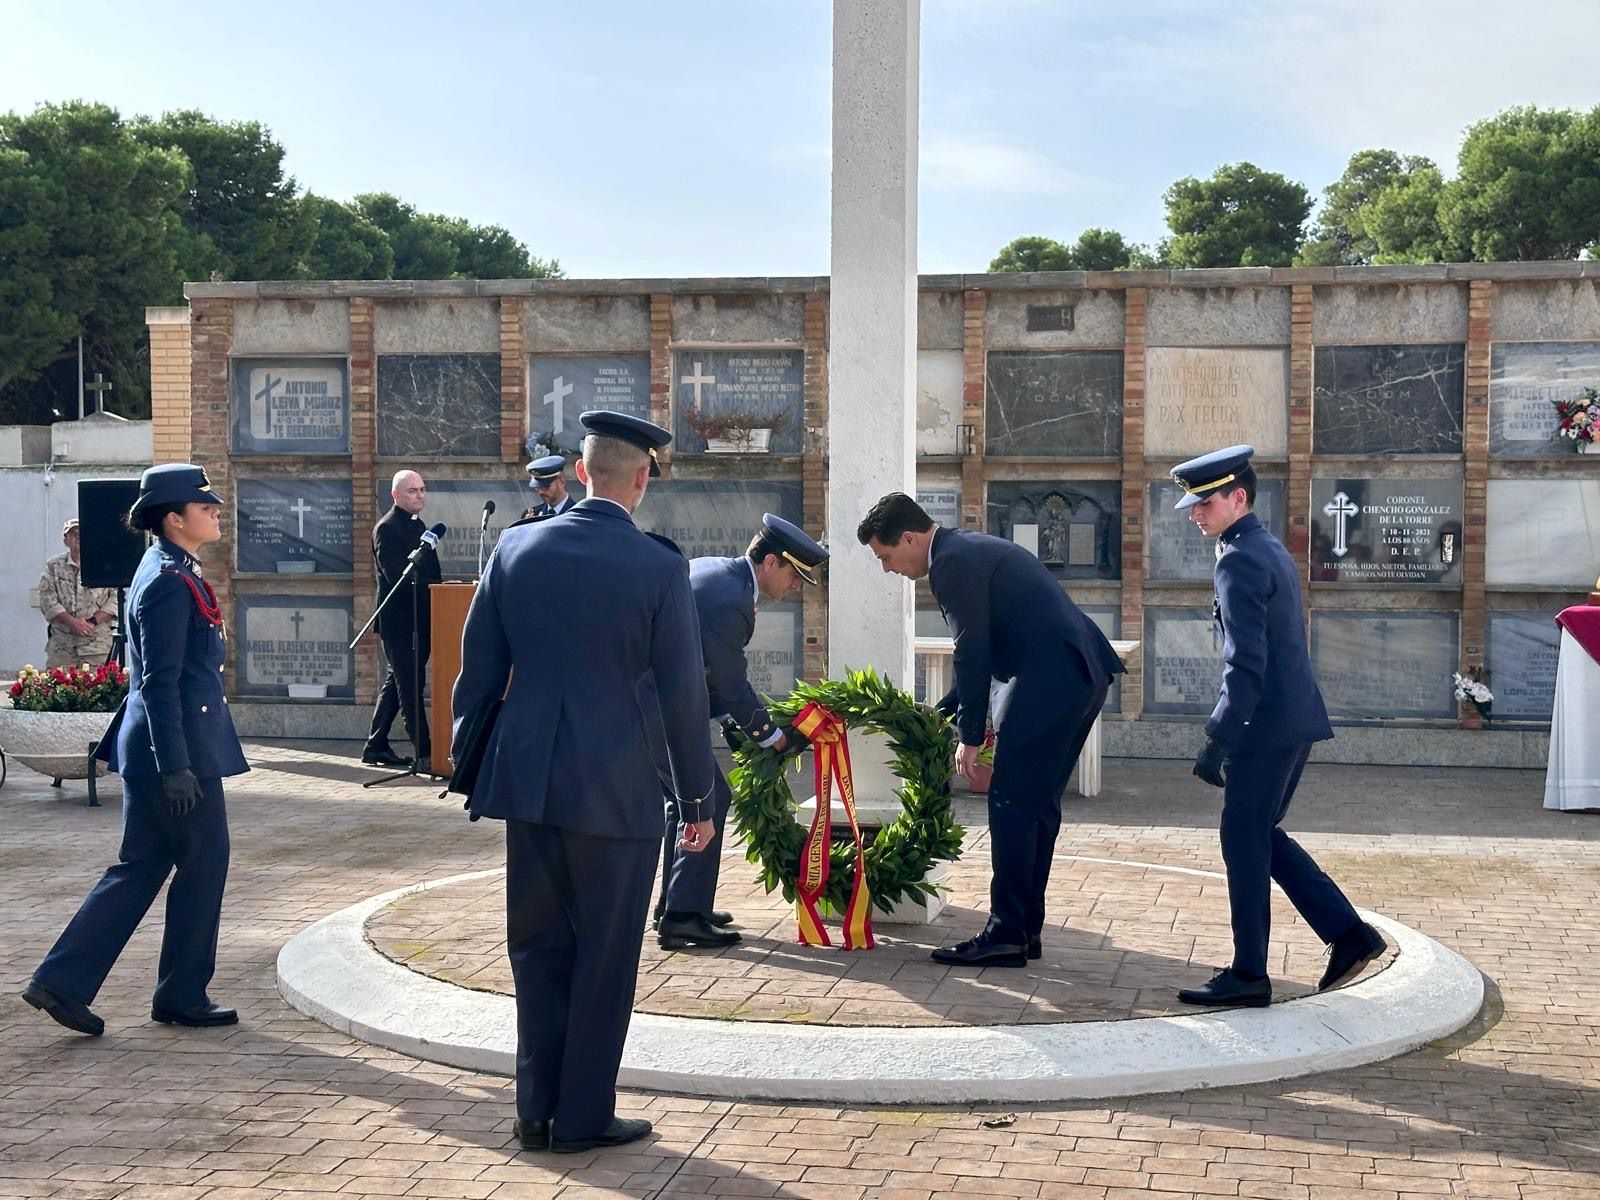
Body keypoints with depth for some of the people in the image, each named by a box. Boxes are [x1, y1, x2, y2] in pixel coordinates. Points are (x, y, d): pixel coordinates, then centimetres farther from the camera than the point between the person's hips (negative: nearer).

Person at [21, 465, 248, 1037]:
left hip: (149, 746, 10)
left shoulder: (170, 572, 14)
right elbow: (160, 683, -21)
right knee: (203, 863, 2)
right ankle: (182, 996, 15)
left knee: (141, 867, 13)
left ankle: (61, 983, 13)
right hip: (180, 747, -10)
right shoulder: (170, 582, -17)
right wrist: (177, 768, -22)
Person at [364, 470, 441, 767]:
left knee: (397, 683, 13)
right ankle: (423, 752, -5)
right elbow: (397, 576, -21)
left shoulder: (417, 525, 16)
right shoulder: (387, 528, -12)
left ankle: (375, 746, 21)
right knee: (409, 686, -6)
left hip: (419, 619, 9)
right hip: (399, 621, -9)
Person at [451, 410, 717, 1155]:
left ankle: (538, 1111, 20)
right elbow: (683, 693, -6)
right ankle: (583, 1117, 15)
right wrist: (697, 798, 4)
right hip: (615, 788, -4)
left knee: (538, 949, 14)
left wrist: (468, 765, 18)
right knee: (603, 957, 8)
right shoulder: (660, 568, -9)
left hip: (527, 779, 4)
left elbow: (478, 669, 6)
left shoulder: (516, 548, 2)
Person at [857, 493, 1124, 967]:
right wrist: (941, 713, 27)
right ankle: (1024, 930, 19)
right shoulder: (971, 550, 21)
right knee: (1038, 805, 14)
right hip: (1082, 675, 10)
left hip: (1049, 679, -10)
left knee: (1012, 807, -4)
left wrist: (970, 737, -6)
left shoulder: (953, 562, -10)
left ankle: (1005, 936, -1)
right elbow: (984, 648, 26)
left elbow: (973, 654, -12)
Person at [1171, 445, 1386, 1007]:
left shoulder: (1239, 562, -15)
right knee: (1261, 836, 17)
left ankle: (1248, 975, 7)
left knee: (1244, 843, 0)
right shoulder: (1272, 550, 16)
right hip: (1296, 718, 10)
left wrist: (1217, 741, -21)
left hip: (1267, 726, -10)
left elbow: (1245, 664, -22)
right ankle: (1348, 933, 15)